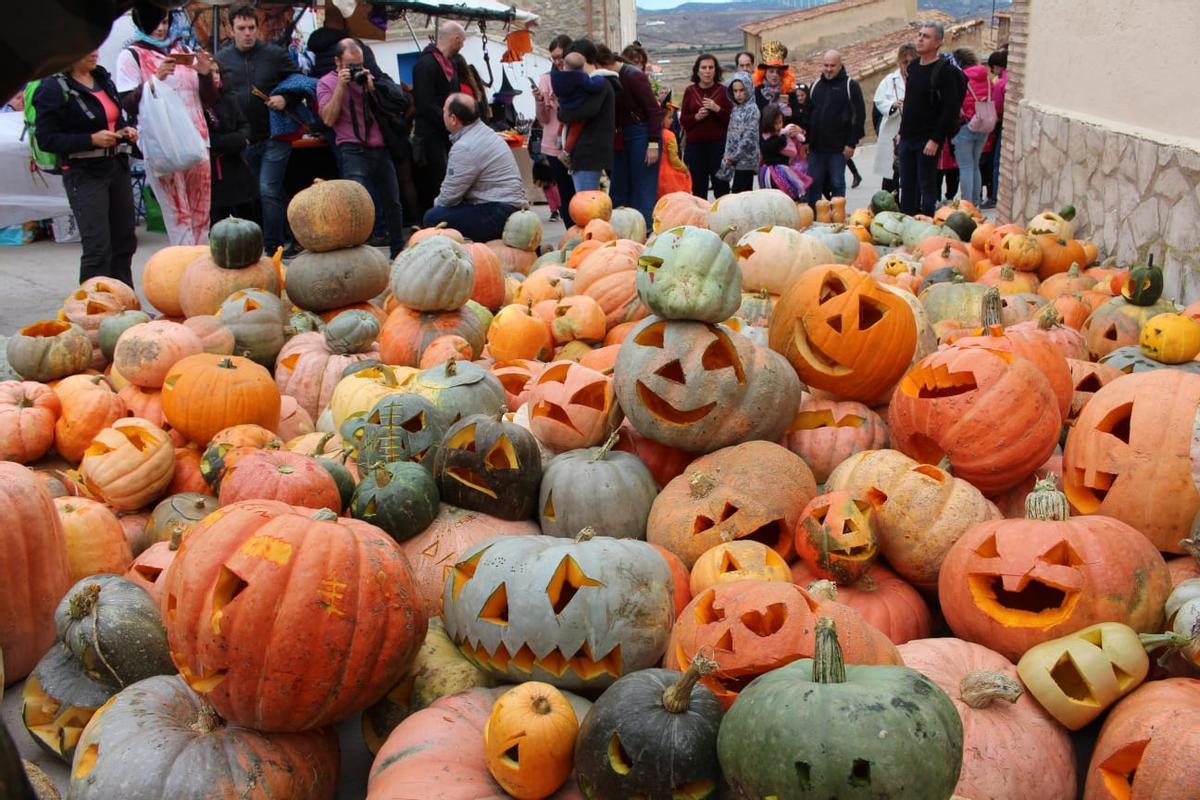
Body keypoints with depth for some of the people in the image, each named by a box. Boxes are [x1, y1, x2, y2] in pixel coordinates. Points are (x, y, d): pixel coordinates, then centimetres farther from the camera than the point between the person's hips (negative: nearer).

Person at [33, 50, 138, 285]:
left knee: (125, 241, 12)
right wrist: (91, 139, -21)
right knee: (98, 248, -10)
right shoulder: (53, 88, -10)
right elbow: (46, 139, -12)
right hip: (84, 174, -7)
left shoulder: (103, 79, 11)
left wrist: (126, 129, 4)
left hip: (118, 167, 7)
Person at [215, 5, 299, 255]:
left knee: (269, 191, -12)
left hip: (275, 136, -3)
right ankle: (291, 238, 26)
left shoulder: (275, 54, 0)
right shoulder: (221, 58, 4)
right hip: (244, 139, 3)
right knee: (274, 192, 14)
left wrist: (286, 99, -11)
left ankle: (273, 247, -5)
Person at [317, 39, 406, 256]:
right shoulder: (327, 83, 5)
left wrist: (371, 87, -4)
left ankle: (398, 251, 24)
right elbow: (328, 119, -9)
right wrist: (341, 86, -11)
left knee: (393, 203, 10)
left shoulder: (367, 77, 16)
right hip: (354, 150, -5)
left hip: (380, 148, 5)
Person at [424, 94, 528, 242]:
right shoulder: (485, 132, 14)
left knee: (433, 218, -14)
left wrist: (437, 203, 9)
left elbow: (449, 196, -12)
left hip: (499, 213, -10)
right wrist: (440, 202, 16)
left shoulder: (465, 147, -17)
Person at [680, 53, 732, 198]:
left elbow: (732, 119, 0)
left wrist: (717, 109, -15)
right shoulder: (690, 91, 7)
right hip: (695, 144, 2)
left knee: (721, 184, -3)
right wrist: (696, 117, -10)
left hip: (718, 144, -1)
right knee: (698, 186, 2)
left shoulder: (723, 90, 3)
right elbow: (683, 120, 8)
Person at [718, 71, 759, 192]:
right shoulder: (736, 109, 14)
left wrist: (734, 156, -14)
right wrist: (728, 155, 7)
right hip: (736, 159, 8)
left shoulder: (752, 109, -10)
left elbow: (749, 137, -17)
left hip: (745, 159, -7)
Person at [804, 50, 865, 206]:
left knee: (837, 184, 2)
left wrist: (851, 143, -12)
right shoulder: (816, 86, 13)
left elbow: (859, 116, -6)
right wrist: (806, 140, 10)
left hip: (839, 148, -4)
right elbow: (807, 115, 17)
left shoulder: (851, 86, -2)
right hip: (816, 147, 5)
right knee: (812, 184, 4)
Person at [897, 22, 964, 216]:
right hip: (908, 139, 7)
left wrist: (935, 139, -20)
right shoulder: (913, 67, 12)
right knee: (907, 187, 11)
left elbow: (950, 108, -16)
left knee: (927, 186, -1)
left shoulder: (944, 71, -11)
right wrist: (902, 132, 15)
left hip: (928, 141, -7)